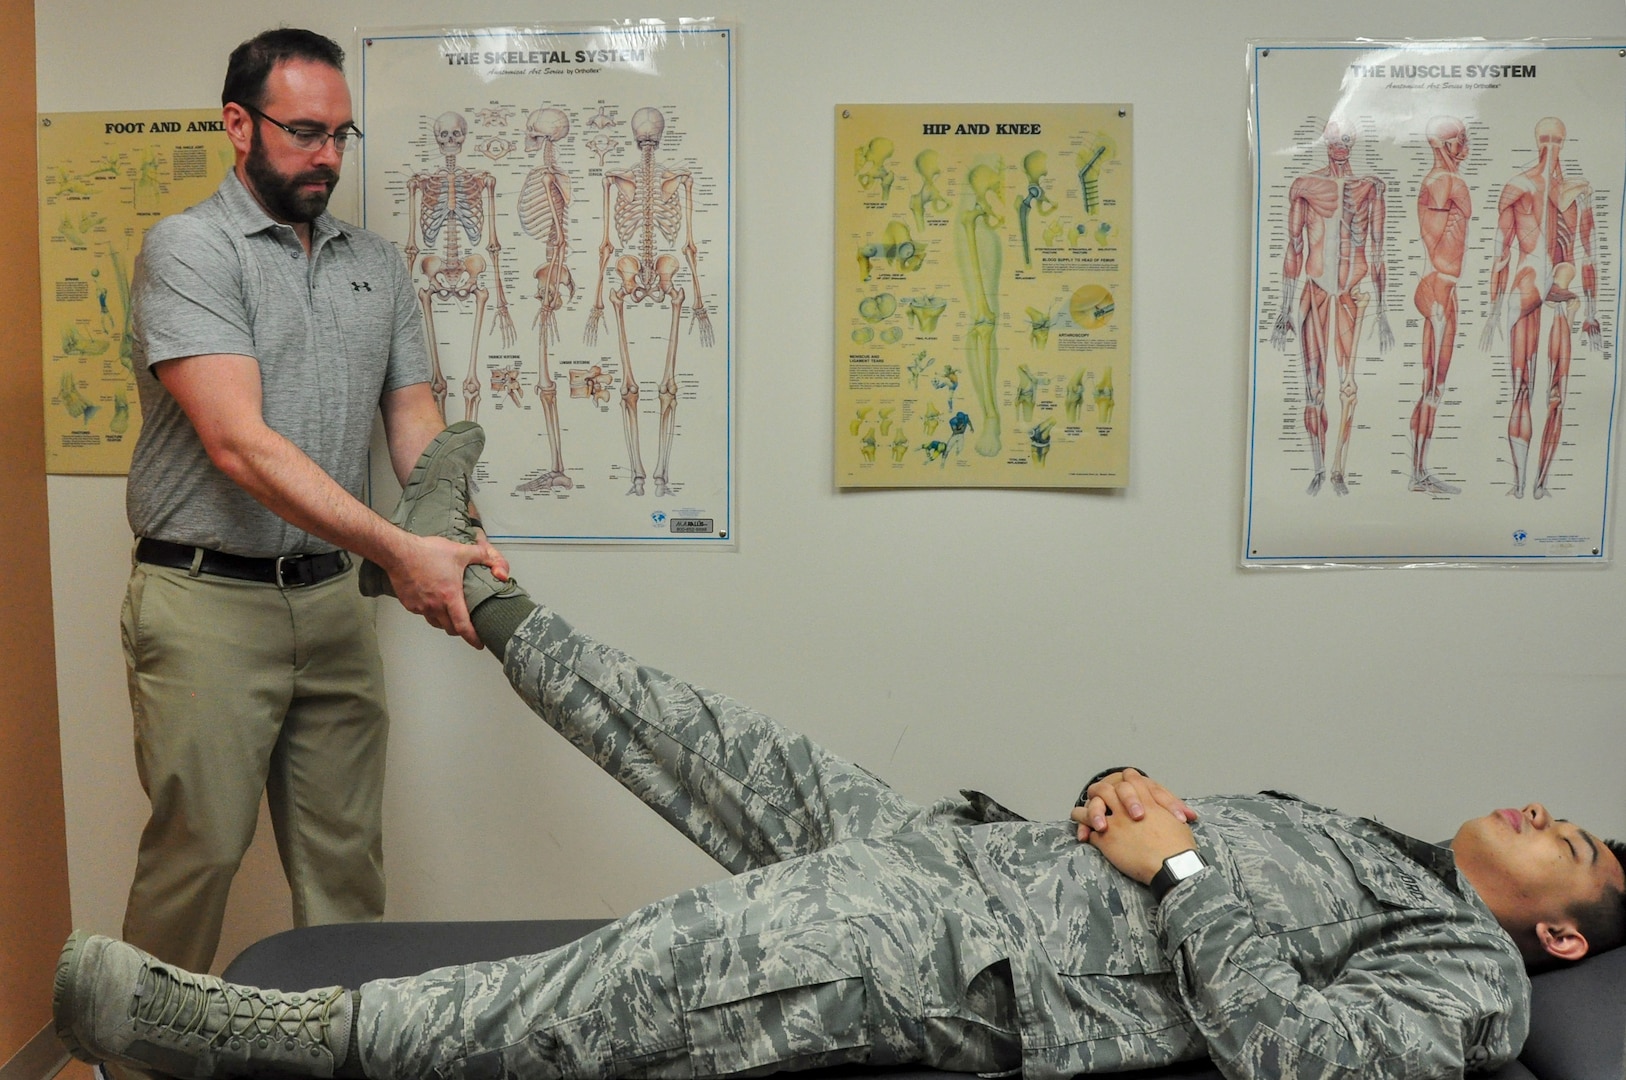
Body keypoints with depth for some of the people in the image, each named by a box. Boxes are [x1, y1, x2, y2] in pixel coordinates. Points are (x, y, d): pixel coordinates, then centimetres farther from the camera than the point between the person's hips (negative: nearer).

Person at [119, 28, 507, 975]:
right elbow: (240, 445, -19)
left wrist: (467, 547, -9)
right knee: (198, 853, 1)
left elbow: (415, 419, 10)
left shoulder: (377, 264, 13)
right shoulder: (190, 249, -8)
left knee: (347, 857, 10)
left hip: (332, 600, 6)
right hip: (208, 602, -5)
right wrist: (401, 550, -27)